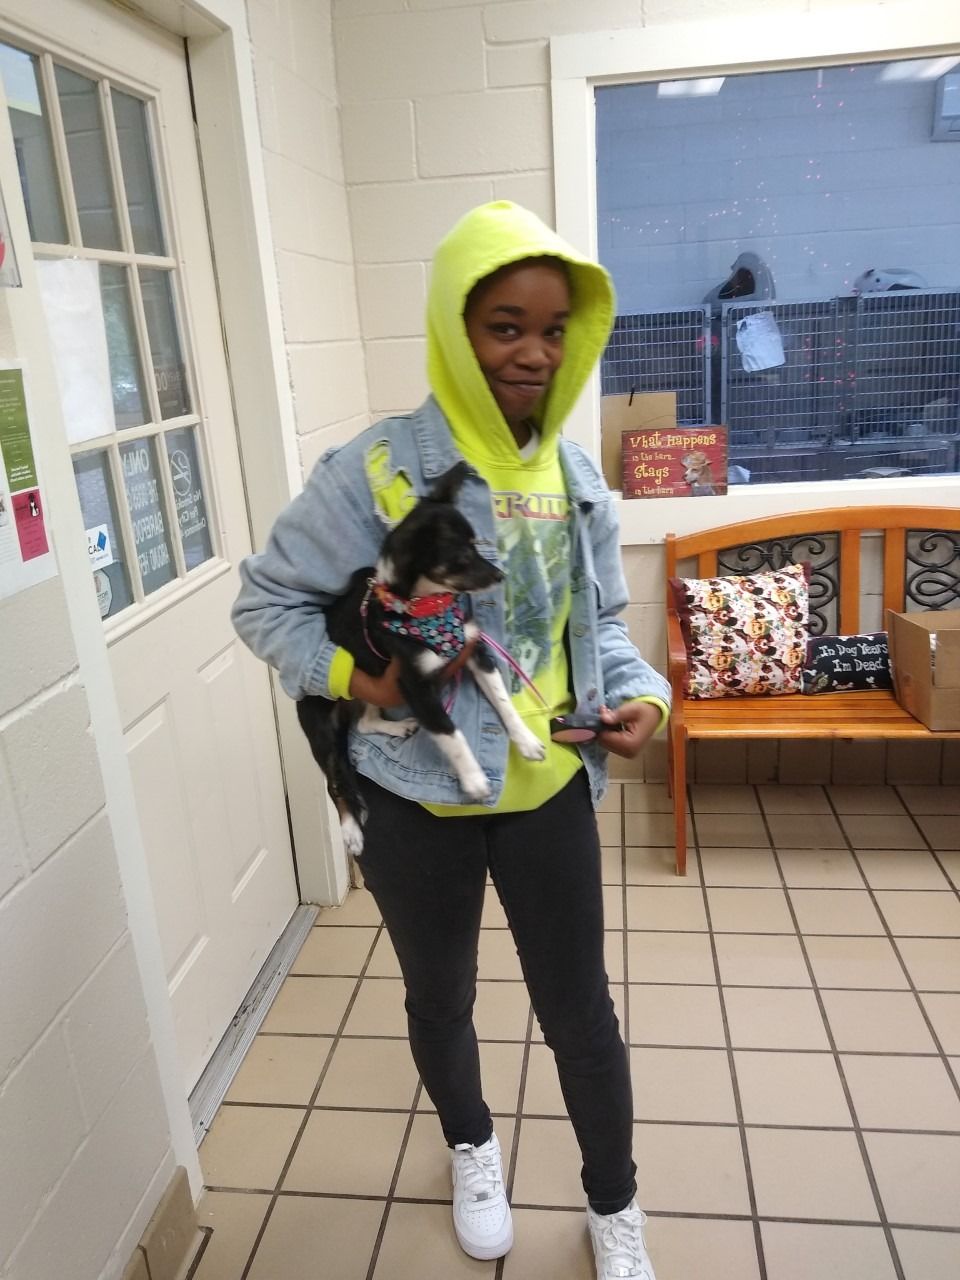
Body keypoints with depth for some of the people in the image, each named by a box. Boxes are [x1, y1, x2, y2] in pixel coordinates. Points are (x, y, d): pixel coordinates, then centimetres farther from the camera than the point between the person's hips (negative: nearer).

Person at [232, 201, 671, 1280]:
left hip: (549, 789, 3)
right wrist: (348, 675, -22)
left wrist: (638, 692, -7)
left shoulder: (576, 478, -1)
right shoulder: (375, 471, -15)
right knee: (440, 997, 22)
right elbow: (266, 601, -7)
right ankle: (472, 1147, 54)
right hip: (415, 796, -2)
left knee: (579, 1008, 14)